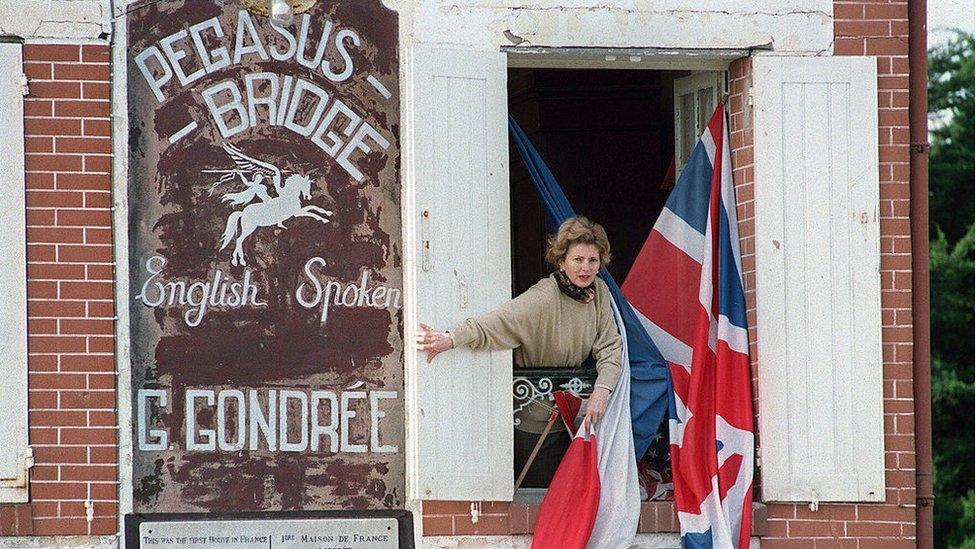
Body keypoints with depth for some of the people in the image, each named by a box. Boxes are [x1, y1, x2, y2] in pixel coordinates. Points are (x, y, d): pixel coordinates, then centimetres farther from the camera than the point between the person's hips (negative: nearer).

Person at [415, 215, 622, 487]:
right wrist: (451, 338, -54)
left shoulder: (599, 292, -2)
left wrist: (601, 391, -21)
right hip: (533, 417, -6)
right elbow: (499, 322, -37)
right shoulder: (543, 298, -23)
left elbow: (610, 347, -3)